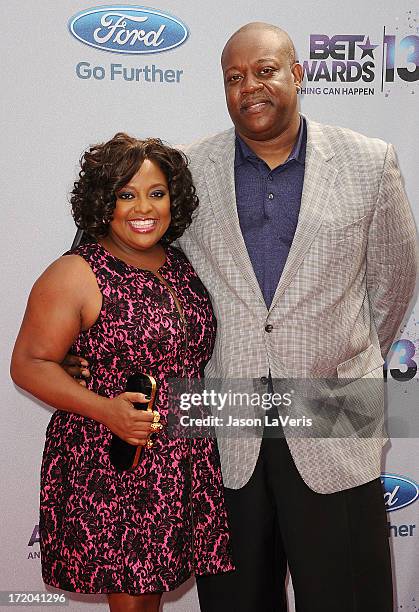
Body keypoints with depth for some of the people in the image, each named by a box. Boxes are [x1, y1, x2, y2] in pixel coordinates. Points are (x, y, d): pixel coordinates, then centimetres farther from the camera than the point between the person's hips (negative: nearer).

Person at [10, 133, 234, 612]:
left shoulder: (183, 267, 9)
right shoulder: (76, 276, -11)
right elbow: (29, 364, -12)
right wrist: (104, 410, -23)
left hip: (184, 461, 6)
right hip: (108, 467, -6)